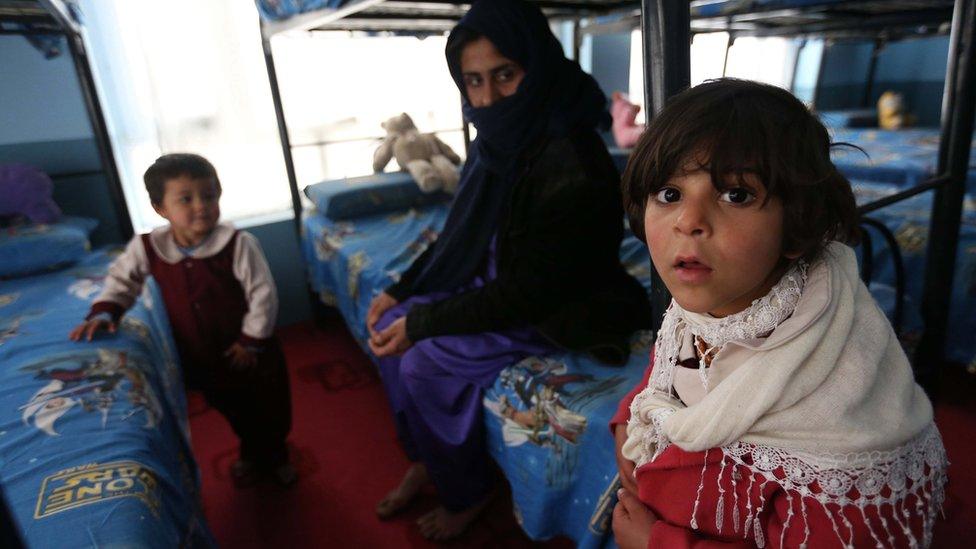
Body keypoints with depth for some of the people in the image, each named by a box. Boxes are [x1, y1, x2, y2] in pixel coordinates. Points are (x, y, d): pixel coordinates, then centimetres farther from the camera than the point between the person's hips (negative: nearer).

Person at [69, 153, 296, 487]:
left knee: (270, 409, 16)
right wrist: (103, 313, -9)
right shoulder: (146, 248, -13)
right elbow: (121, 278, 5)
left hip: (247, 350, -3)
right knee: (233, 411, 23)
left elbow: (262, 295, -20)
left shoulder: (238, 244, -24)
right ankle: (252, 453, 51)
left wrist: (251, 341, -16)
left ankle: (275, 455, 44)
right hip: (199, 355, 3)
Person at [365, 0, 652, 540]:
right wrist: (400, 291, 0)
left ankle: (466, 493, 10)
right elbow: (462, 233, 7)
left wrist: (422, 323, -22)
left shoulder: (572, 165, -28)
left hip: (556, 313, -8)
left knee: (426, 362, -17)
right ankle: (424, 459, 19)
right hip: (497, 284, 8)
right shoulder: (500, 140, -3)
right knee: (390, 328, -1)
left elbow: (531, 291, -26)